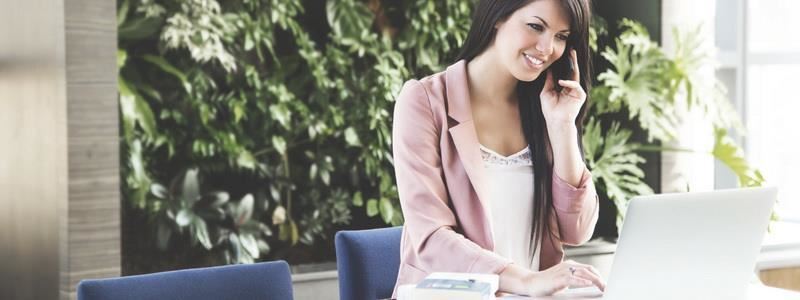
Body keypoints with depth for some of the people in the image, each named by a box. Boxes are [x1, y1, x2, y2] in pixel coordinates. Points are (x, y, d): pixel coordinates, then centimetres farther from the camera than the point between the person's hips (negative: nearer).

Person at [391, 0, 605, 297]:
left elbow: (575, 232, 3)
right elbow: (431, 238, -15)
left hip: (535, 295, 4)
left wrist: (562, 126, -5)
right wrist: (526, 281, -27)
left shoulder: (544, 108, 9)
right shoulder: (425, 100, -6)